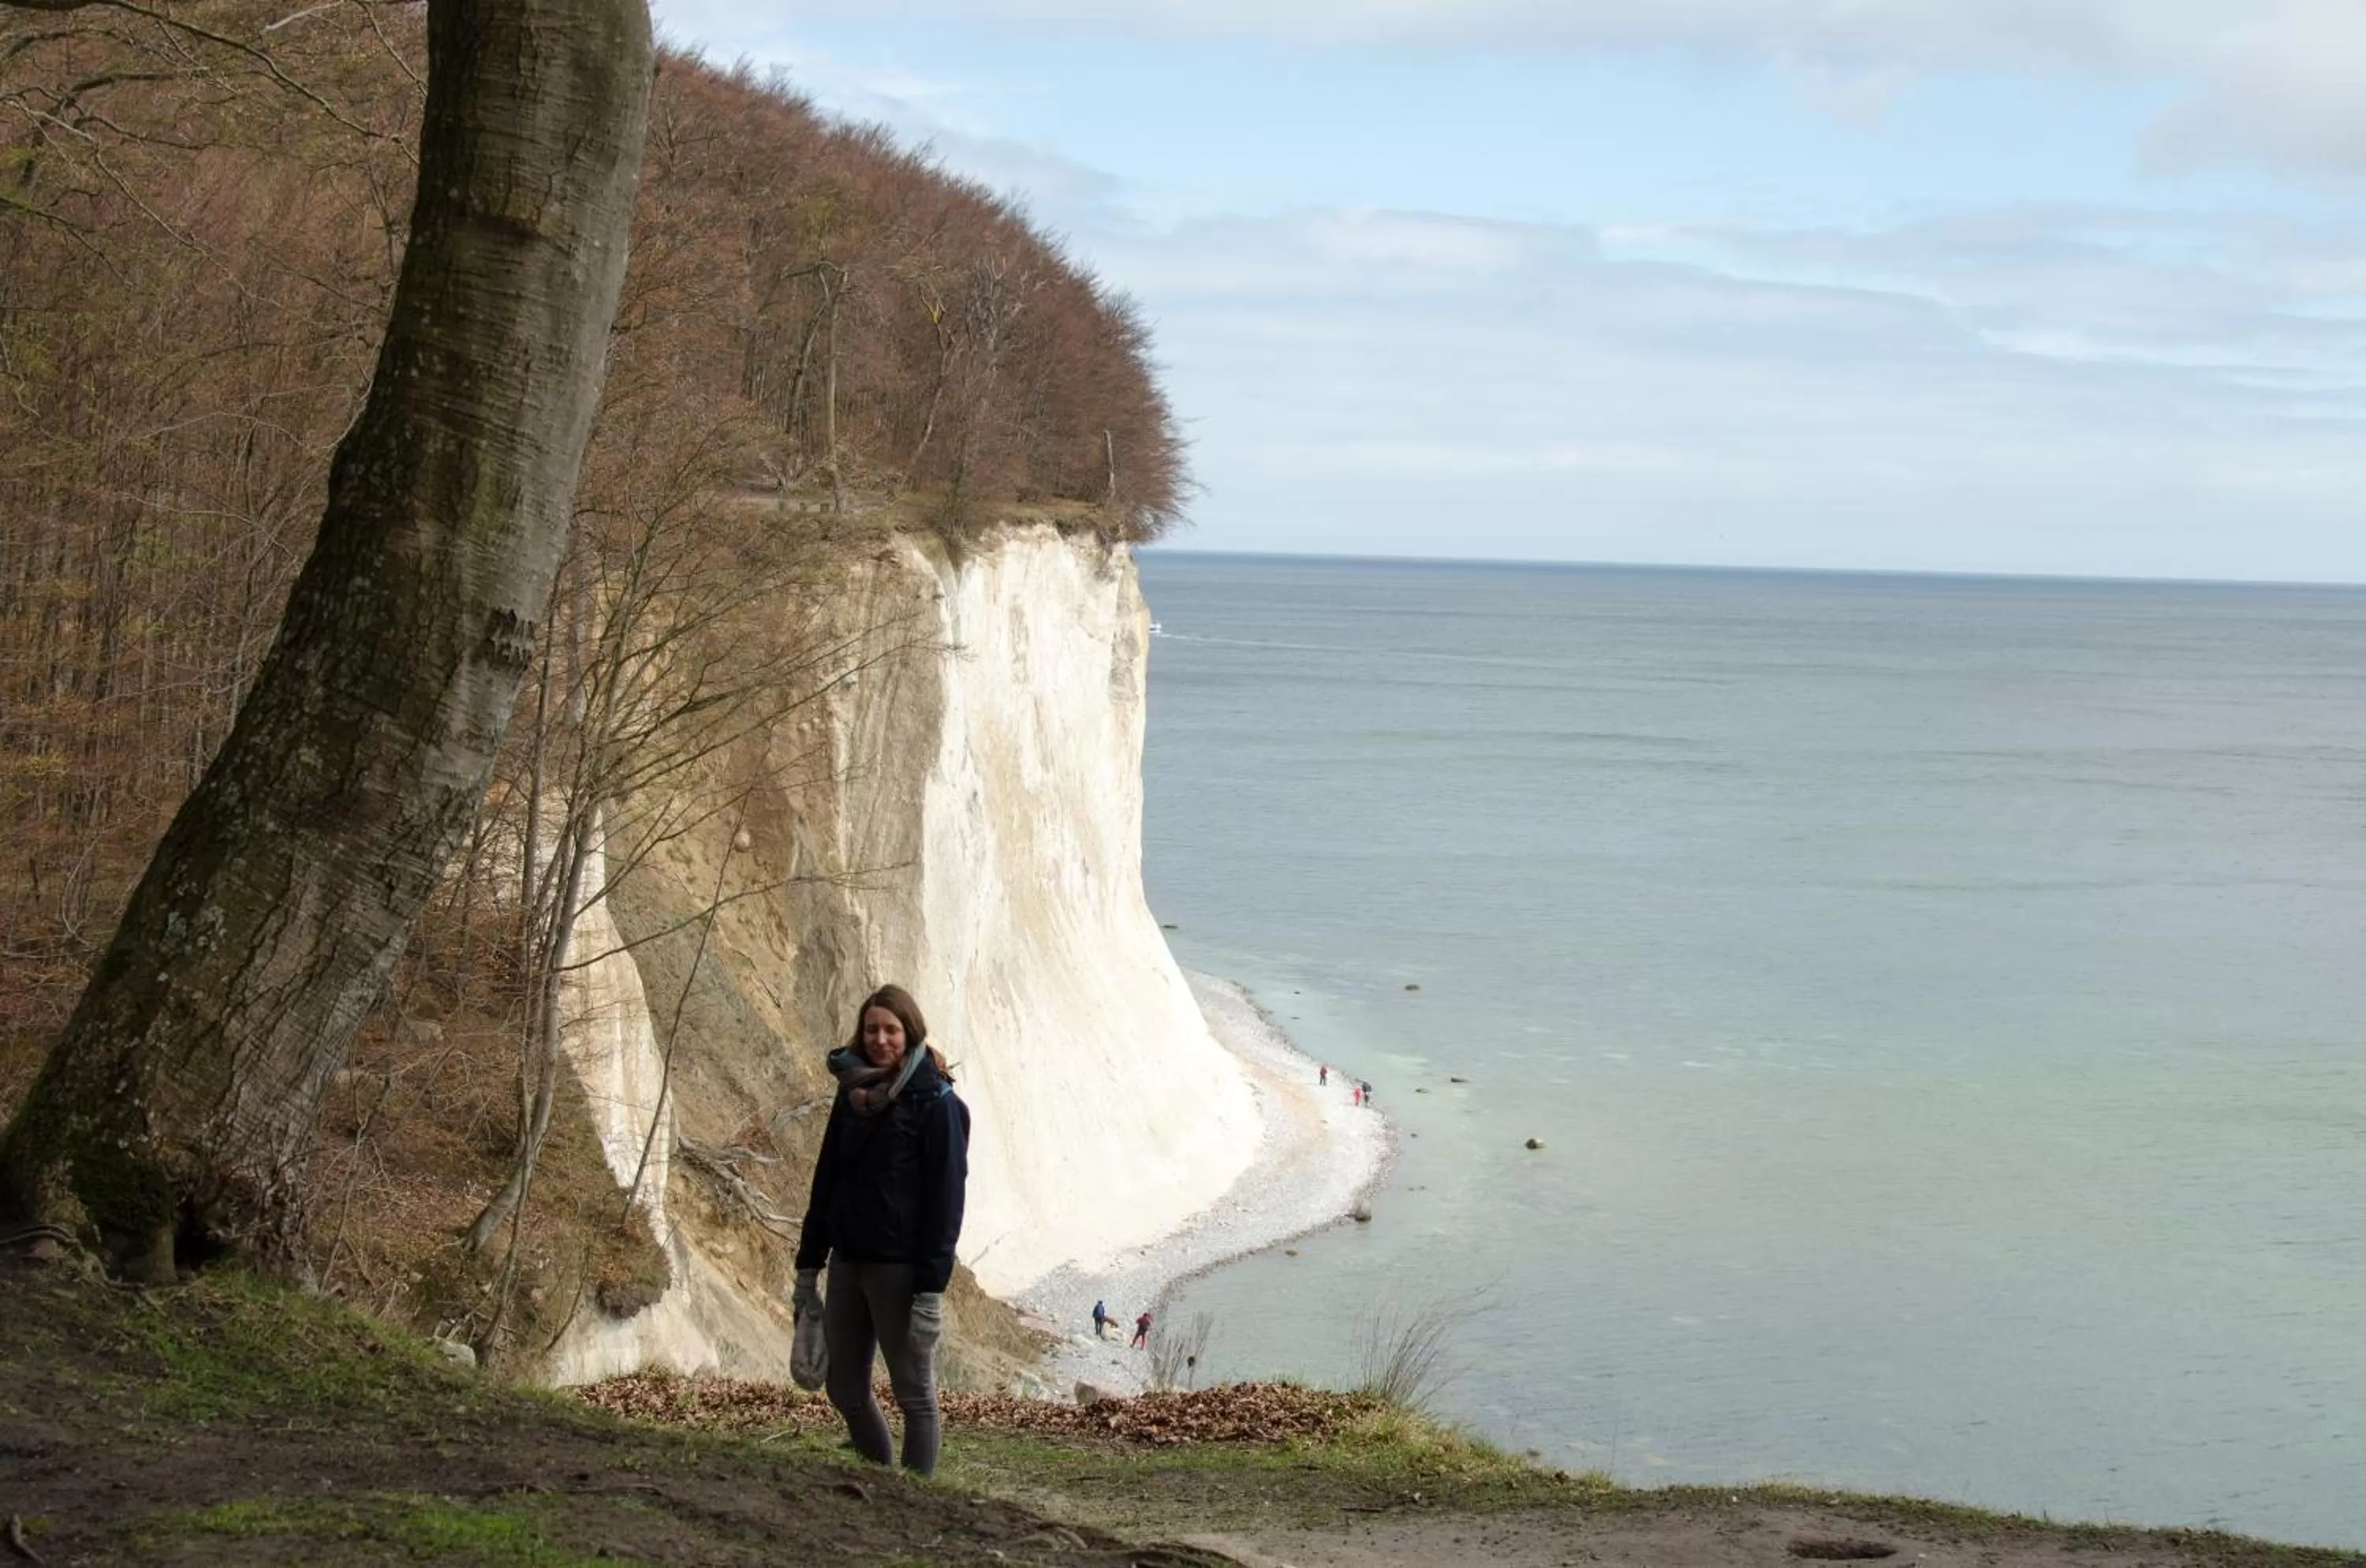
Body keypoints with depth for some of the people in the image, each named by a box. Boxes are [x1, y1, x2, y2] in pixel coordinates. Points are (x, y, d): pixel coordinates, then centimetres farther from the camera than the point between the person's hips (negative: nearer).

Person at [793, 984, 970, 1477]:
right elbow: (826, 1180, 15)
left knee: (915, 1394, 1)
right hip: (847, 1260, 7)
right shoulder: (852, 1093, 10)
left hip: (900, 1266, -7)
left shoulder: (935, 1101, -9)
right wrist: (808, 1264, 12)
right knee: (846, 1389, 12)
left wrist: (931, 1288, -17)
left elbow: (946, 1196, -12)